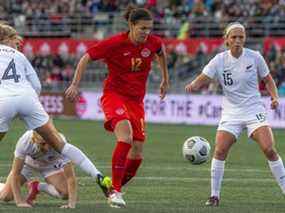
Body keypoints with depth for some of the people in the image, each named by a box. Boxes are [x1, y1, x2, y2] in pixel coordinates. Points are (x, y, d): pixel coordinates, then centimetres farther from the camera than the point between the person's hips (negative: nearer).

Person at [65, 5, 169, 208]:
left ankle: (115, 188, 23)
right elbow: (86, 58, -5)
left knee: (137, 153, -1)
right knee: (125, 136, -31)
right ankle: (115, 191, -25)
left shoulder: (153, 42, -4)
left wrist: (165, 80, 26)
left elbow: (161, 52, 21)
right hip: (114, 94, -5)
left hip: (136, 100, 5)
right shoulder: (115, 43, -15)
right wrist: (75, 85, -10)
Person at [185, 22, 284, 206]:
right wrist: (193, 85, -35)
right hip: (231, 113, 1)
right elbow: (203, 79, -12)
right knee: (219, 151, -14)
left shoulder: (254, 57, -4)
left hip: (254, 110, -1)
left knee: (269, 149, -16)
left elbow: (267, 79, 8)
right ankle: (215, 195, -2)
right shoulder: (220, 60, -4)